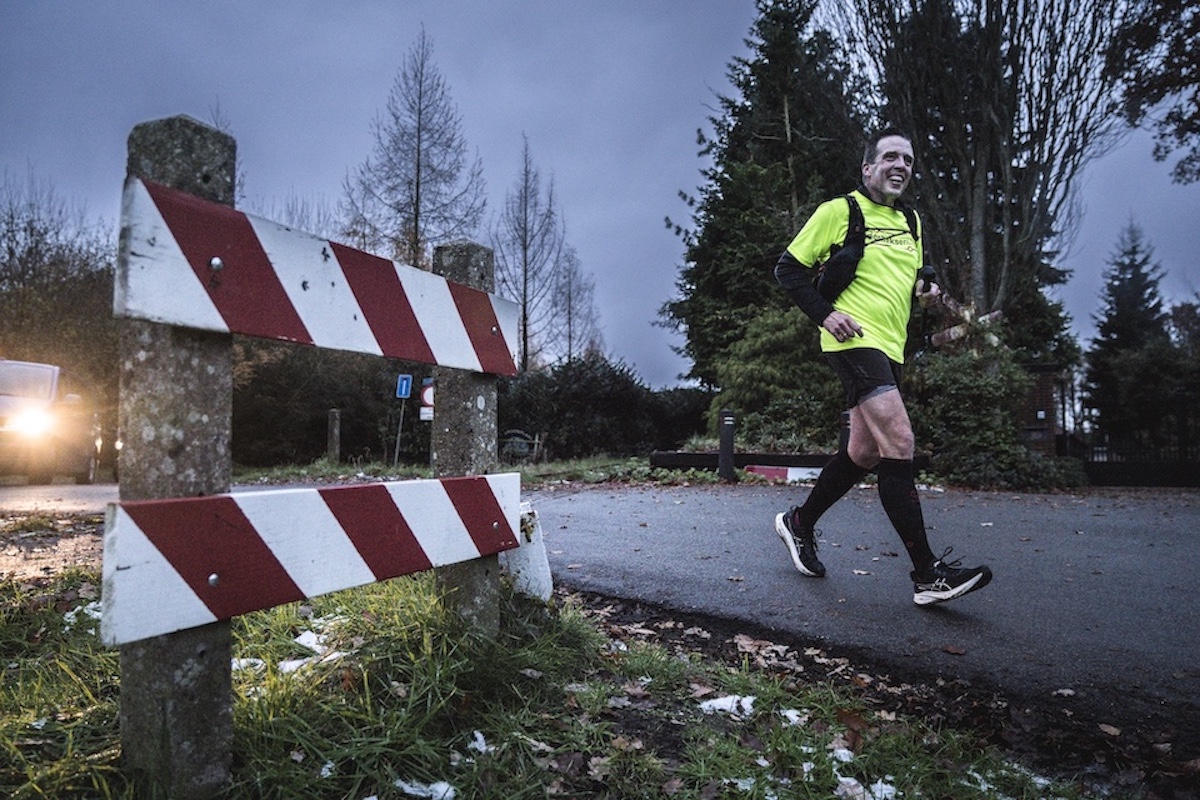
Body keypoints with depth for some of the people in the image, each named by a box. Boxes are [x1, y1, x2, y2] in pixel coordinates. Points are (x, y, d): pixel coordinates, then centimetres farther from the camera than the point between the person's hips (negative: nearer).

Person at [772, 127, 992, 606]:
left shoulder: (910, 222, 20)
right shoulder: (838, 211, -1)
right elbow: (788, 269, -1)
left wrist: (924, 290, 6)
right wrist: (824, 314, -13)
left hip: (890, 349, 9)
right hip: (855, 341, -8)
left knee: (864, 453, 11)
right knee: (899, 442, -19)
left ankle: (800, 523, 31)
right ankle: (928, 575, -15)